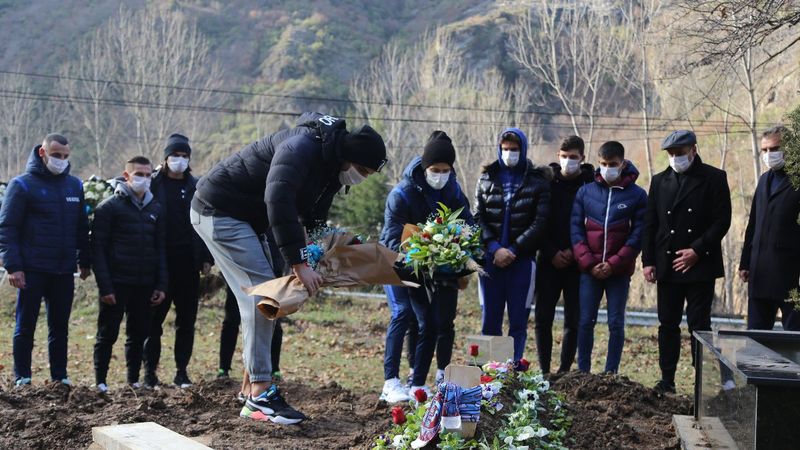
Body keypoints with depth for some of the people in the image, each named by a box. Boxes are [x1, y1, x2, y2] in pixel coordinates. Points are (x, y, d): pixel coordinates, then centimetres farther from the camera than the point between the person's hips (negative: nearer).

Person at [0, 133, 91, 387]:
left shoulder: (75, 185, 9)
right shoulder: (23, 185, -5)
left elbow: (82, 228, 16)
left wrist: (85, 261, 12)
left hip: (64, 271, 4)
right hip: (32, 270, -4)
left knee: (60, 326, 10)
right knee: (25, 326, 4)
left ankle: (59, 376, 18)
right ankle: (22, 378, 12)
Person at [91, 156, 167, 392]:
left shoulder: (156, 209, 12)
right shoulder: (109, 207, -3)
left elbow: (161, 249, 13)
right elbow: (98, 248, -7)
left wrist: (161, 285, 4)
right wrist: (105, 286, -13)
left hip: (145, 285, 4)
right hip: (116, 284, -4)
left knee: (139, 335, 9)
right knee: (108, 334, 2)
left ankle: (134, 379, 20)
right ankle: (100, 380, 12)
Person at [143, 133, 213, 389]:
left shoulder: (196, 186, 10)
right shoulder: (153, 183, 1)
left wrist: (206, 258, 4)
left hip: (188, 264, 3)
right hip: (160, 263, -3)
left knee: (187, 320, 6)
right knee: (155, 319, 2)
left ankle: (181, 372, 13)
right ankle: (150, 372, 9)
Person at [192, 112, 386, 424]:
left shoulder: (330, 169, 5)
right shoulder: (302, 148, -26)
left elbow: (314, 221, 13)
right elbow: (278, 201, -38)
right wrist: (299, 263, -38)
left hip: (247, 217, 10)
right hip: (219, 210, -10)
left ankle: (254, 389, 14)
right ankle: (261, 396, -14)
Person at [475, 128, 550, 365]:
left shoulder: (538, 180, 2)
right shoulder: (487, 178, 9)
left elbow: (540, 222, -5)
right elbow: (478, 218, 3)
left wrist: (513, 250, -11)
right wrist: (494, 248, -10)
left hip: (523, 259, -2)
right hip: (491, 257, 2)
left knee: (518, 321, 2)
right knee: (490, 321, 5)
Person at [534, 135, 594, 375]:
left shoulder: (592, 184, 0)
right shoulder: (547, 182, 3)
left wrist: (575, 252, -9)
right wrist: (552, 253, -6)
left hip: (578, 263, -1)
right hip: (549, 261, 1)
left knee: (573, 320, 3)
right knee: (543, 317, -1)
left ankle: (565, 370, 13)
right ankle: (544, 371, 8)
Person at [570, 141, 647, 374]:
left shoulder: (637, 195, 0)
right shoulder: (585, 192, 5)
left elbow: (638, 234, -4)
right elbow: (576, 228, 2)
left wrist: (614, 264, -12)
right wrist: (588, 263, -9)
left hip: (620, 271, -1)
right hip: (589, 270, 1)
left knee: (616, 324, 2)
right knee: (586, 322, 2)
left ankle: (611, 373, 9)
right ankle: (582, 372, 10)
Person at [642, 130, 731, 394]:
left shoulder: (713, 178, -1)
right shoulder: (660, 181, 11)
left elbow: (722, 221, -6)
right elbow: (650, 224, 10)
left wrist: (697, 250, -14)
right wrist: (648, 261, 2)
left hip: (700, 265, -4)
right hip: (667, 265, 4)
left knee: (699, 325, -3)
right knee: (668, 324, 7)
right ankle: (667, 381, 14)